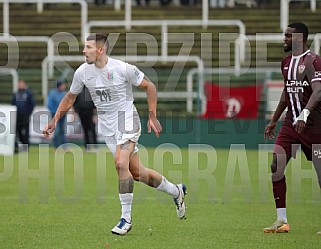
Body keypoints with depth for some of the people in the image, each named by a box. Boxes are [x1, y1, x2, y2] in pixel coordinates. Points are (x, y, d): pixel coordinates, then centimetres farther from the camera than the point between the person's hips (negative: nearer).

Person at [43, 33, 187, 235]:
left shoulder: (123, 68, -17)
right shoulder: (83, 72, -3)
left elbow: (149, 86, -6)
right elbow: (70, 97, 13)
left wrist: (152, 116, -9)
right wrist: (55, 120, 5)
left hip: (126, 120, -5)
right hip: (106, 124, 5)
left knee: (120, 164, -25)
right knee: (136, 172, 8)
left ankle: (126, 219, -14)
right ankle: (176, 191, 33)